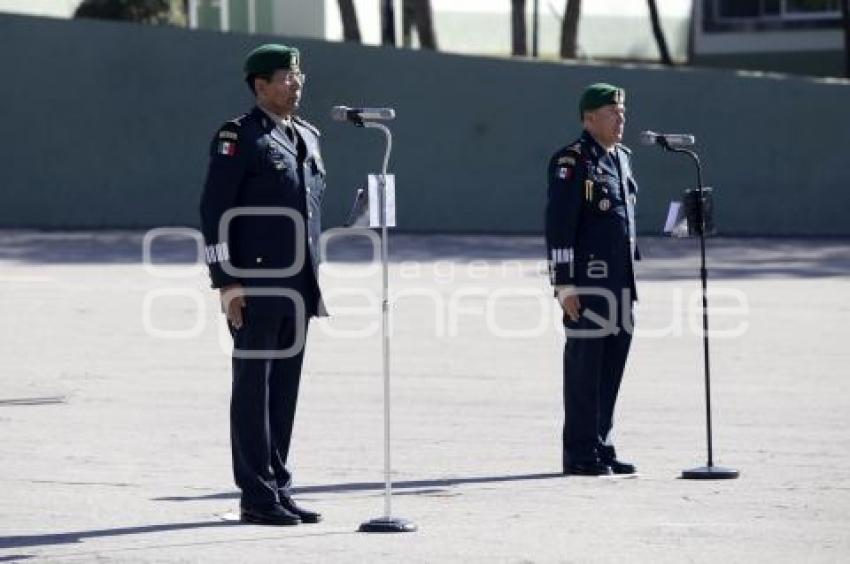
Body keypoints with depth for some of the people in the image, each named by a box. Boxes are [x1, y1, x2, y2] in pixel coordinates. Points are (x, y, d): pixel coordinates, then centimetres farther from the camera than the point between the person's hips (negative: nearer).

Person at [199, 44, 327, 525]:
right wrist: (227, 284, -16)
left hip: (298, 288, 7)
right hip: (256, 287, -7)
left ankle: (278, 489, 14)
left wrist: (314, 281, 18)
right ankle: (257, 497, -1)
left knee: (285, 386, 9)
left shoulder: (307, 137, 16)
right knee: (255, 386, -3)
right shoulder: (238, 138, -7)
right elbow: (215, 212, -11)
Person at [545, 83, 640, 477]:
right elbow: (558, 226, -13)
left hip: (620, 281, 8)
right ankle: (580, 454, 1)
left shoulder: (622, 158, 17)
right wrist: (564, 284, -18)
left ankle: (601, 448, 17)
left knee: (612, 366, 10)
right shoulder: (572, 162, -9)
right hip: (587, 283, -8)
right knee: (584, 366, -4)